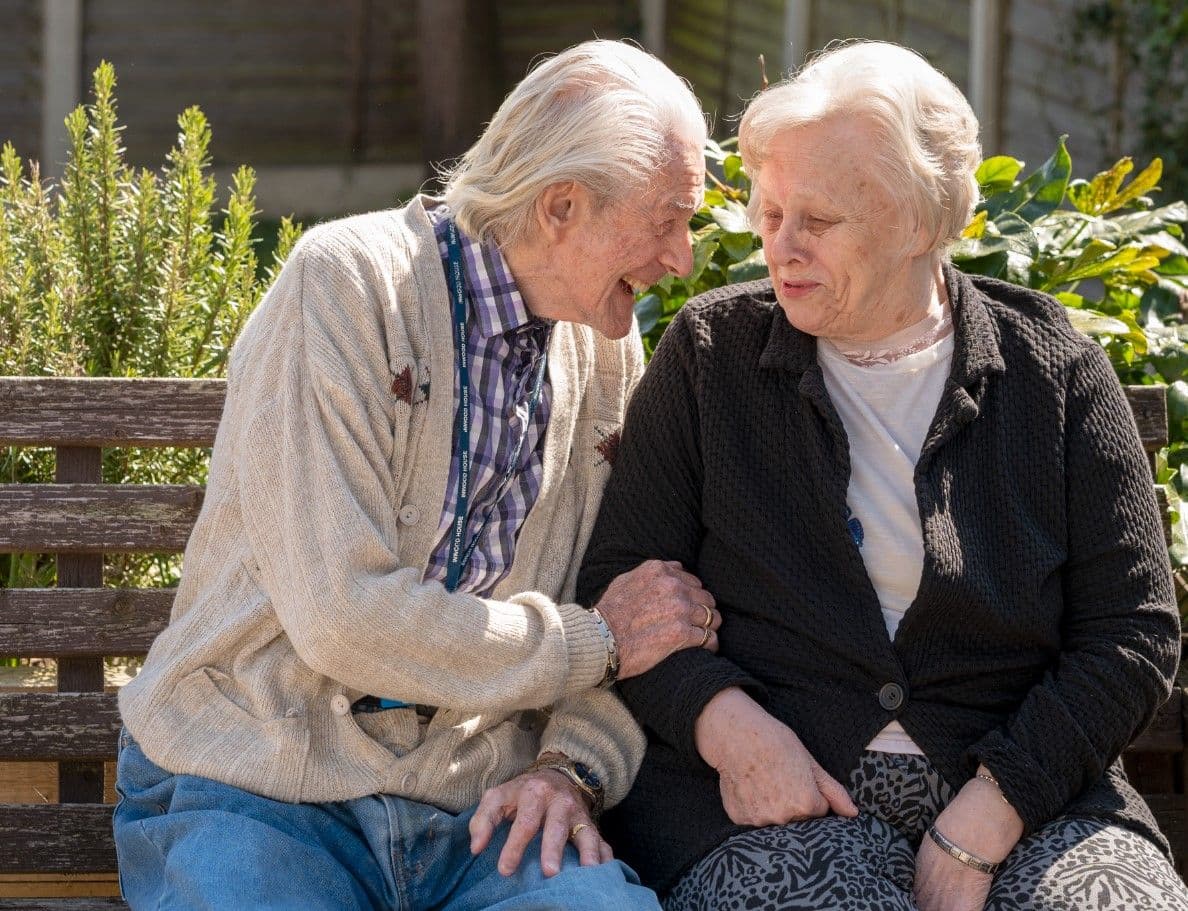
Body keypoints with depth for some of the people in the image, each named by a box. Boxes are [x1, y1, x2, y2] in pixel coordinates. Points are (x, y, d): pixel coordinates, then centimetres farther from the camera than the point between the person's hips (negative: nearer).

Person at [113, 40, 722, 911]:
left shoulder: (608, 348, 10)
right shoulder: (345, 283, -11)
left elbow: (639, 625, 12)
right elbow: (341, 618, -19)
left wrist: (575, 765, -9)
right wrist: (595, 642, -9)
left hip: (478, 805, 4)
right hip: (259, 796, -4)